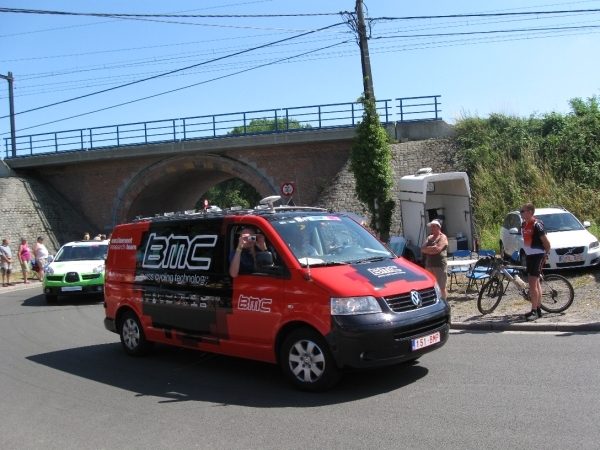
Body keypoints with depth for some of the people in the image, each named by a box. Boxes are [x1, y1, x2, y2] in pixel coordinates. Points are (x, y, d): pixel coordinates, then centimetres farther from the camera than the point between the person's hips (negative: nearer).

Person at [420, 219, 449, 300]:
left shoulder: (443, 237, -4)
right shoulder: (429, 237, 17)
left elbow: (438, 249, -18)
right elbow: (422, 249, 6)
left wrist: (427, 249, -3)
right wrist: (432, 248, -10)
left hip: (440, 265, -7)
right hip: (429, 265, 7)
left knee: (442, 287, -2)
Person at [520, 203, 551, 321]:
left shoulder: (537, 225, -17)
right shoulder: (524, 225, 8)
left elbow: (546, 242, -13)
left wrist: (546, 254, -1)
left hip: (537, 255, -9)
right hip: (529, 255, 9)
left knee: (532, 283, -12)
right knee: (535, 282, 13)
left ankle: (534, 311, -9)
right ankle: (538, 309, 21)